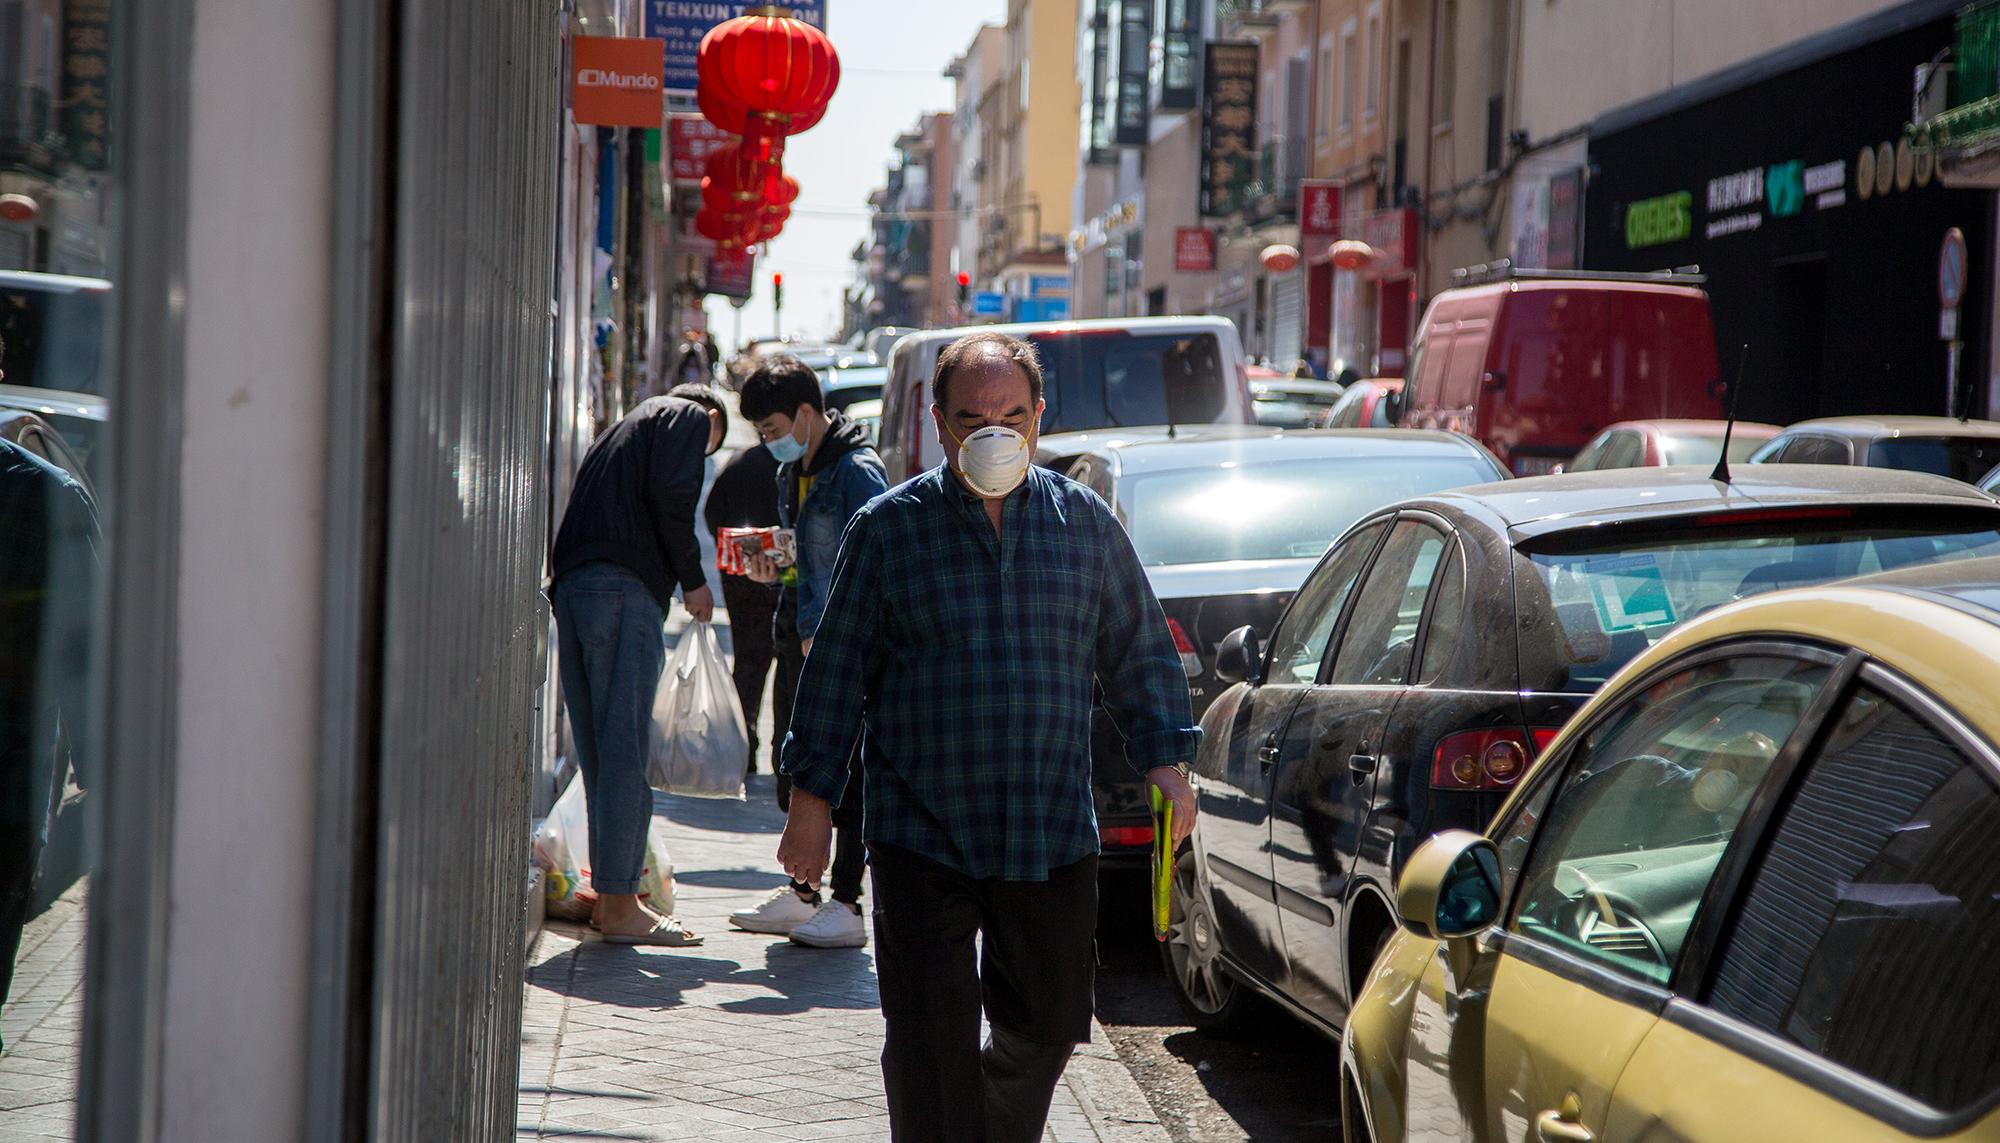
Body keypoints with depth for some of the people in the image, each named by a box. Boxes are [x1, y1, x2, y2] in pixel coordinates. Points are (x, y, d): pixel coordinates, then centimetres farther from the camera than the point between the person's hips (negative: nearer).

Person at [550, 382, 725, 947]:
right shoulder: (689, 416, 9)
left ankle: (610, 897, 15)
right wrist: (693, 579, 0)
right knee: (624, 751, -8)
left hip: (571, 585, 8)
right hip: (624, 588, -8)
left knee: (600, 752, 11)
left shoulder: (625, 428, 33)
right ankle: (619, 906, -8)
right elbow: (670, 497, -10)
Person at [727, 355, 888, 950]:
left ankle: (846, 905, 0)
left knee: (846, 777, -4)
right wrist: (773, 569, 4)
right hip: (799, 641, 9)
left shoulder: (857, 471, -13)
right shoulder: (791, 472, 15)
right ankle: (800, 893, 24)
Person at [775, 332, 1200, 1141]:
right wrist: (811, 800, 2)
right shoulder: (887, 529, 1)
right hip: (921, 840, -2)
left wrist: (1165, 762, 2)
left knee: (1045, 1028, 11)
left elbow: (1140, 655, 13)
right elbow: (836, 673, 4)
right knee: (932, 1042, -4)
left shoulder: (1085, 524, 7)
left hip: (1053, 837, 2)